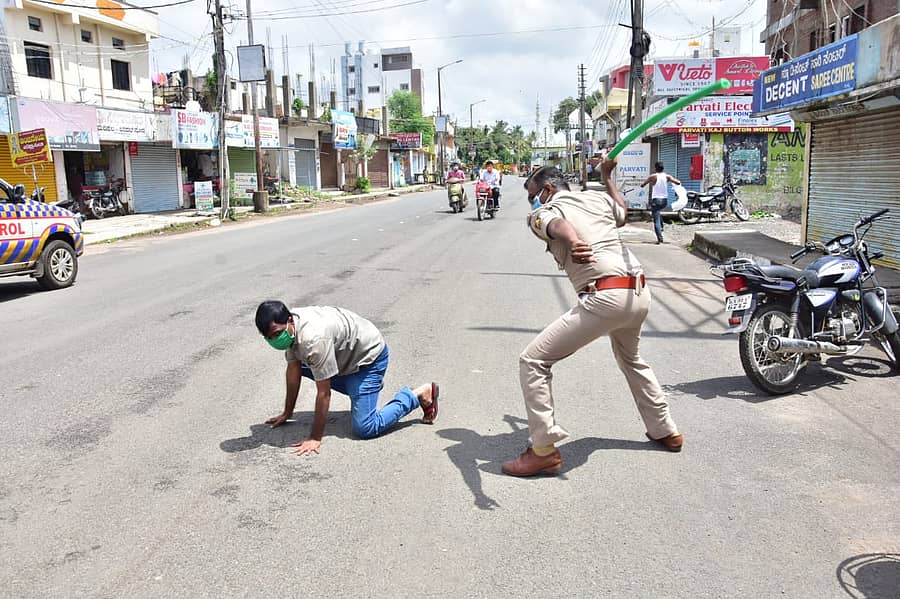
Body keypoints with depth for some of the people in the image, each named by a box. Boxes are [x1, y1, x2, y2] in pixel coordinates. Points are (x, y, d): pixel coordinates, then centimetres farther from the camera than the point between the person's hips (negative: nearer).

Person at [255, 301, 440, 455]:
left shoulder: (313, 338, -38)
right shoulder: (287, 328, -11)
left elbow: (323, 394, -31)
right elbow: (293, 370, 2)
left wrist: (315, 438, -25)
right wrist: (287, 413, 7)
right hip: (346, 354, 9)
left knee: (364, 429, -14)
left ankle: (420, 394, 0)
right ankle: (356, 388, 24)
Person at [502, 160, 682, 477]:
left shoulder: (543, 213, 3)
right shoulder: (598, 198, 20)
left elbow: (558, 225, -23)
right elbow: (622, 211, 44)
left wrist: (573, 243, -46)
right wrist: (608, 177, 56)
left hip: (605, 298, -8)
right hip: (640, 293, 8)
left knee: (533, 361, -1)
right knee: (630, 358, 36)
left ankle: (544, 450, -1)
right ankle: (665, 431, 45)